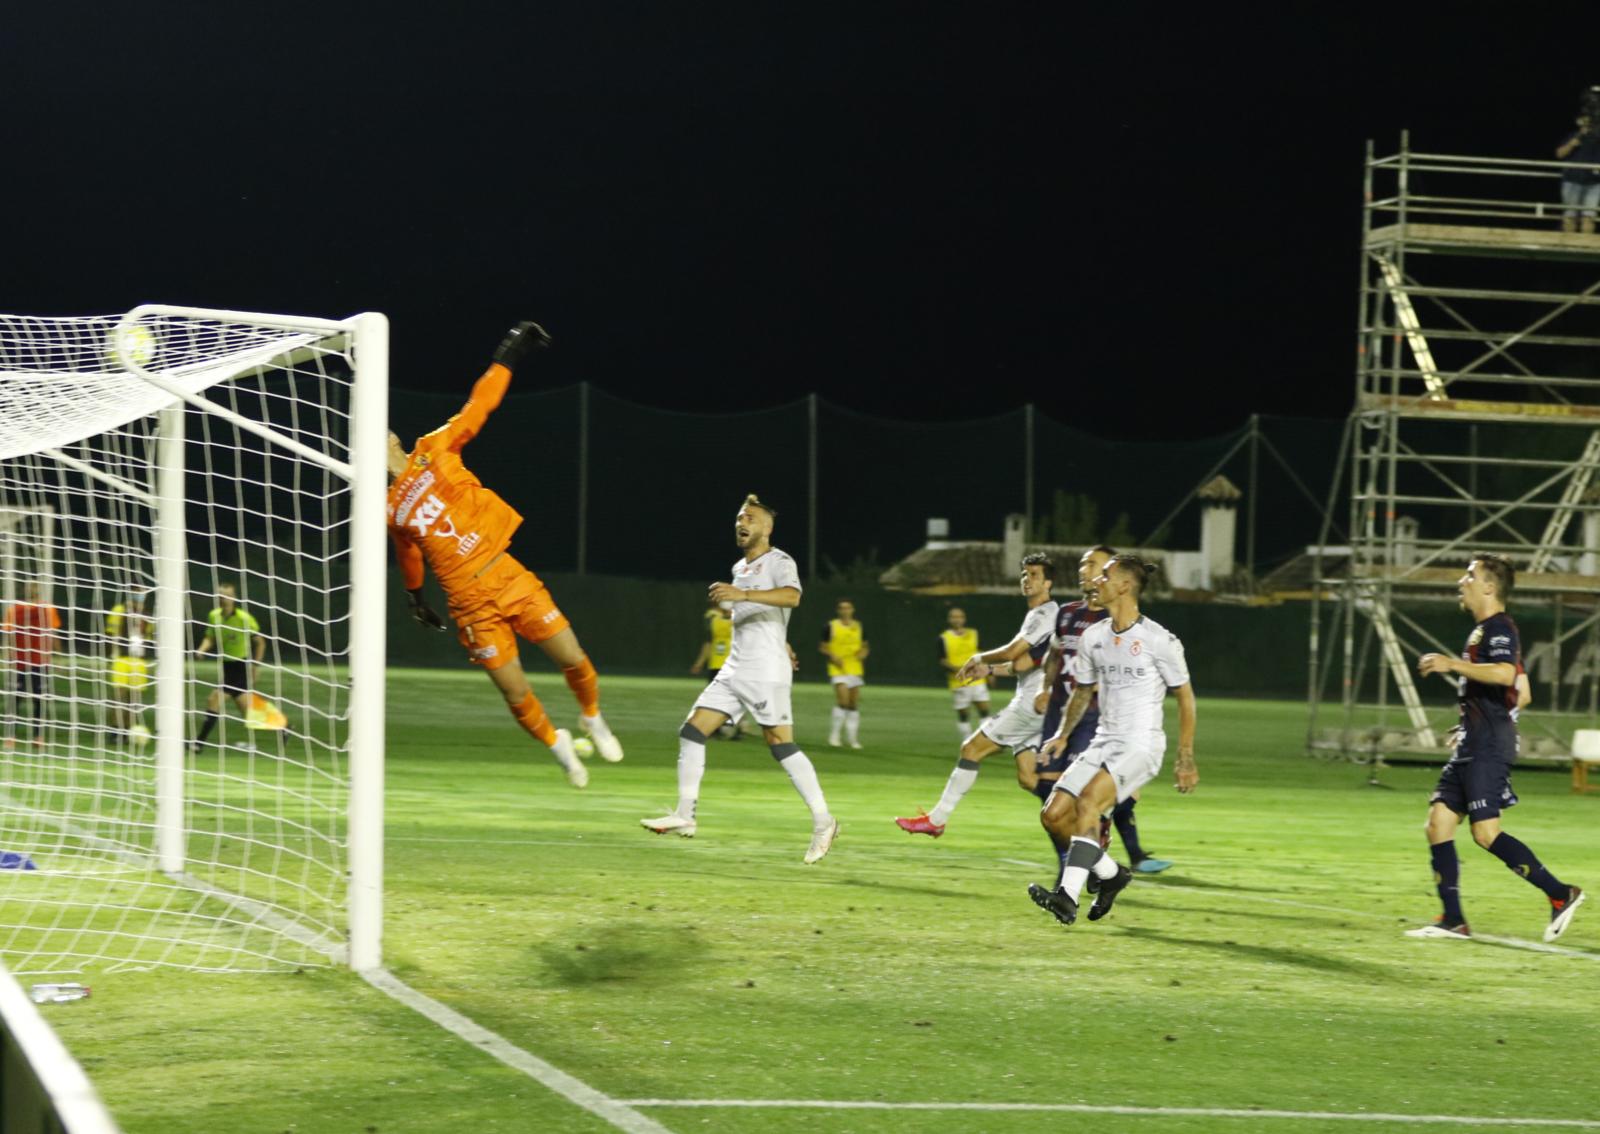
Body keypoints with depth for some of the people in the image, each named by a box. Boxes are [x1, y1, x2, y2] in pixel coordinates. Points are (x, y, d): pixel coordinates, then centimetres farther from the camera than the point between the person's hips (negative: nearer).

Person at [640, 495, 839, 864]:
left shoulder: (779, 562, -8)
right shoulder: (740, 568, 18)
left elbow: (791, 597, -30)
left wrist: (741, 594, -39)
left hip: (767, 672, -8)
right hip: (734, 668, 8)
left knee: (781, 744, -12)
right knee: (692, 731, 0)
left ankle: (823, 821, -5)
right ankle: (684, 816, 2)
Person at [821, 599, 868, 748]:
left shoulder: (858, 627, 9)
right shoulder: (830, 627, -3)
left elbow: (865, 646, 19)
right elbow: (822, 648, 2)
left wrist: (863, 653, -4)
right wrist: (832, 656, -16)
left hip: (855, 670, 4)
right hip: (838, 670, -4)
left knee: (854, 704, 6)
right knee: (843, 701, -19)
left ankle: (852, 737, 16)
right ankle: (834, 734, -5)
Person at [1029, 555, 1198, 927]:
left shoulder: (1159, 641, -9)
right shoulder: (1093, 637, 8)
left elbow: (1185, 698, -2)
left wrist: (1186, 758, -4)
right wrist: (1062, 735, 13)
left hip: (1141, 746, -7)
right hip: (1103, 743, 7)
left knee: (1088, 802, -29)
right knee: (1053, 815, -5)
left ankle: (1068, 896, -35)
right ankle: (1111, 873, 16)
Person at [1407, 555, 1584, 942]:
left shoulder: (1498, 628, -11)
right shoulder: (1484, 630, 20)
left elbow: (1505, 674, -32)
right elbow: (1523, 695, 28)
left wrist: (1454, 664, -28)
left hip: (1488, 748, -10)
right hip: (1472, 747, 10)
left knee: (1485, 831, -14)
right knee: (1438, 823, 6)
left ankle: (1560, 895, -9)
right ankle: (1453, 921, 6)